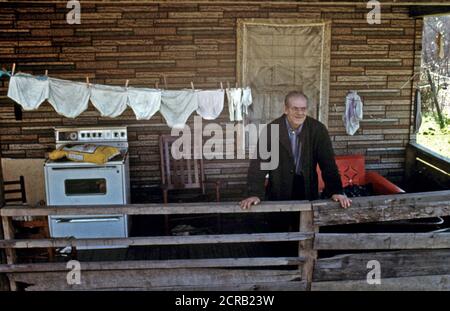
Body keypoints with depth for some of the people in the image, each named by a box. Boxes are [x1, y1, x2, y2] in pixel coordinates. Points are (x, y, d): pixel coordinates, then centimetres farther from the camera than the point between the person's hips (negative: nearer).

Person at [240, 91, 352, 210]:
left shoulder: (318, 129, -8)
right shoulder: (271, 130, -11)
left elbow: (328, 162, -8)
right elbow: (259, 162, -15)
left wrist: (336, 191, -20)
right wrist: (254, 194, -26)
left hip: (308, 190, 1)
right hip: (278, 192, -1)